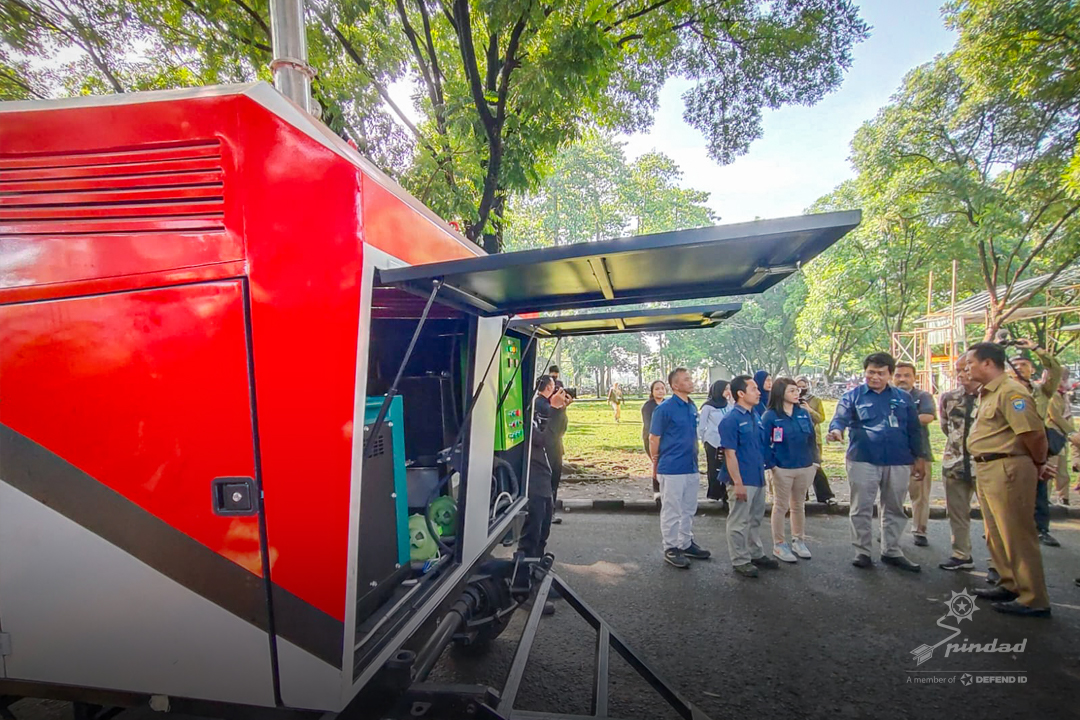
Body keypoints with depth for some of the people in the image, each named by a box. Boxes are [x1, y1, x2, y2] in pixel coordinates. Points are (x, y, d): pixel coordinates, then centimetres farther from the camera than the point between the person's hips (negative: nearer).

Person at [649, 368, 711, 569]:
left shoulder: (692, 407, 8)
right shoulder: (665, 408, -14)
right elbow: (654, 438, -10)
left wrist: (695, 457, 14)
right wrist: (656, 465, -5)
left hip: (691, 468, 7)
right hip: (672, 469, -7)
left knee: (689, 510, 18)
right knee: (671, 511, 3)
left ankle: (686, 544, 32)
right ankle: (671, 549, 15)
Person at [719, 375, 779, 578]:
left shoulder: (756, 415, 5)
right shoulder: (731, 420, -17)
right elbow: (730, 454, -18)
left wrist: (763, 471, 15)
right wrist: (737, 483, -19)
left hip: (759, 478, 8)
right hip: (743, 480, -8)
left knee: (756, 519, 20)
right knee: (739, 522, 5)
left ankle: (756, 554, 35)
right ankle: (740, 560, 16)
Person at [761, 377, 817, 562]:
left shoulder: (803, 413, 3)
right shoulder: (770, 416, -10)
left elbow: (811, 437, 9)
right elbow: (764, 443, -10)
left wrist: (812, 460, 6)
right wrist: (771, 464, -13)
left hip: (805, 467, 5)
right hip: (782, 469, -4)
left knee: (799, 505, 17)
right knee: (781, 507, 5)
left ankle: (798, 540, 31)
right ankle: (779, 544, 16)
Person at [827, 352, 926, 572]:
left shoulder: (903, 398, 10)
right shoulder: (852, 396, 0)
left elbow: (914, 430, 13)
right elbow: (840, 417, -13)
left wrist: (919, 458, 10)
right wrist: (837, 430, -36)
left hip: (898, 462, 3)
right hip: (863, 460, -3)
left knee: (894, 509, 13)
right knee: (862, 508, 3)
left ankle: (891, 552, 26)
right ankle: (862, 551, 14)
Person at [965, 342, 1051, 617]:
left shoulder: (1010, 392, -17)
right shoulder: (988, 394, 15)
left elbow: (1034, 432, -22)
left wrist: (1038, 463, -6)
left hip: (1007, 469, -10)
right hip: (987, 470, 10)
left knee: (1018, 536, -2)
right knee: (996, 535, 18)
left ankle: (1033, 600, 9)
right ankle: (1010, 586, 31)